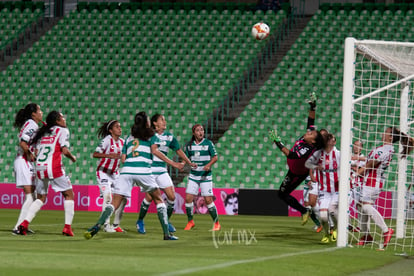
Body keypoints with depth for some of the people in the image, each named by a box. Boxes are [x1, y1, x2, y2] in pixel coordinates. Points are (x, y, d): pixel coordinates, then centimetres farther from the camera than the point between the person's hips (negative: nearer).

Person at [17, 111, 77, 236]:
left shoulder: (42, 132, 19)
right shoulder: (62, 131, 2)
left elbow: (36, 152, 13)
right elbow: (65, 150, -9)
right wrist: (73, 158, 8)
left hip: (39, 167, 6)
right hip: (54, 168, -6)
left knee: (41, 198, 18)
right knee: (69, 195, 7)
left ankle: (25, 223, -1)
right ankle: (67, 227, -3)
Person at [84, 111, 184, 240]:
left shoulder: (129, 137, 25)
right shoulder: (151, 135, 15)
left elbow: (123, 159, 18)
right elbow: (155, 151, -2)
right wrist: (173, 163, -4)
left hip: (126, 170, 3)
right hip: (143, 170, -3)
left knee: (115, 202, 0)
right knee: (158, 199, 13)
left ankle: (98, 225, -24)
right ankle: (166, 233, 6)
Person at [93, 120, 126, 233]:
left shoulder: (122, 142, 4)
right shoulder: (107, 140, -15)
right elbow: (95, 154, -25)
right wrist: (109, 155, -38)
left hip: (115, 173, 6)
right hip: (103, 172, -6)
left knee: (122, 198, 0)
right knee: (108, 197, -19)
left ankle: (116, 224, 12)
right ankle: (106, 225, -11)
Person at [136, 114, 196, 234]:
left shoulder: (169, 136, 9)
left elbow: (178, 150, 19)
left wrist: (189, 162, 15)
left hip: (162, 171, 5)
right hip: (148, 169, -5)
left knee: (171, 196, -5)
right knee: (149, 196, -15)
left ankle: (166, 221, 16)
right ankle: (140, 222, 6)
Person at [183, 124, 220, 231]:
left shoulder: (208, 143, -5)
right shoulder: (189, 145, 5)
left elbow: (215, 157, -4)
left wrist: (209, 164, -21)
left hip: (205, 175, -3)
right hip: (193, 175, 3)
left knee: (208, 200, -8)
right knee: (188, 198, -5)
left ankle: (216, 223, 6)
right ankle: (190, 222, 13)